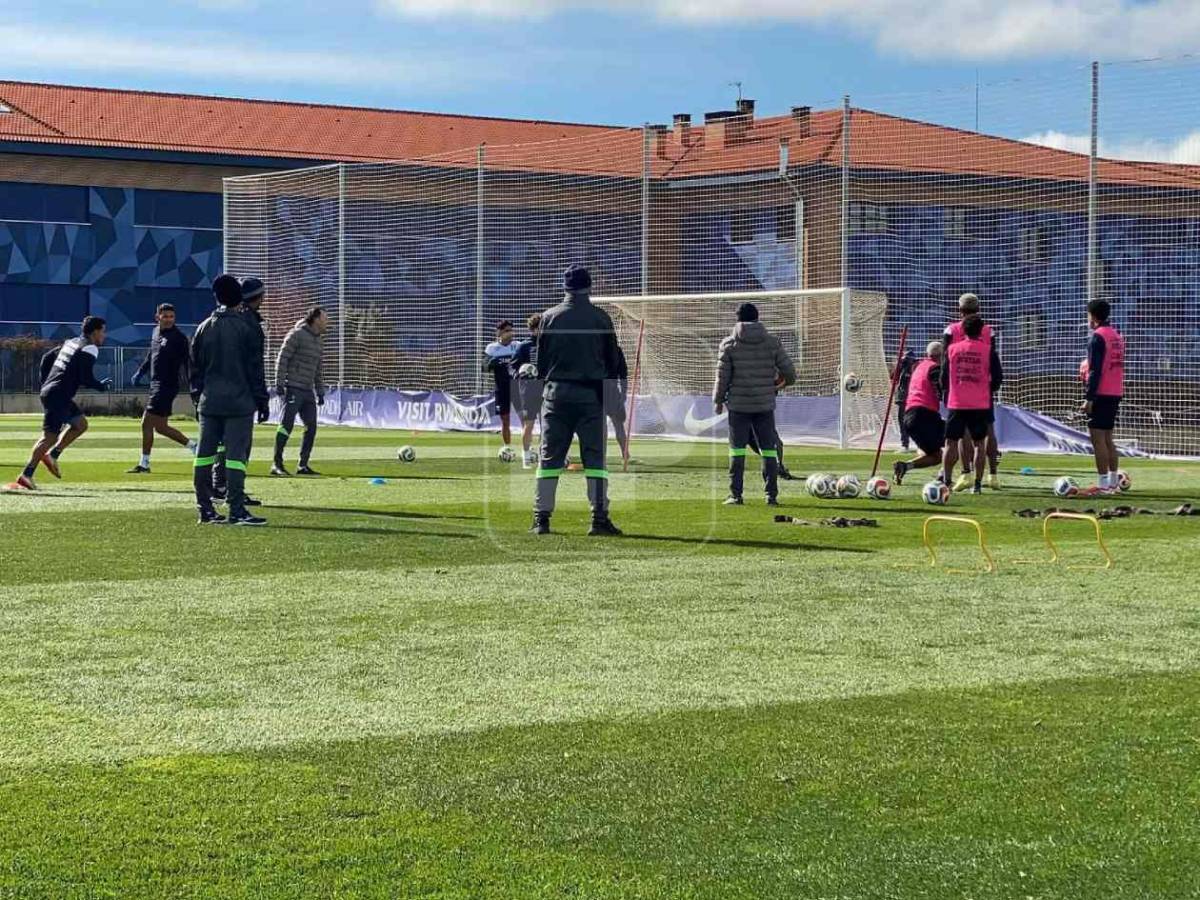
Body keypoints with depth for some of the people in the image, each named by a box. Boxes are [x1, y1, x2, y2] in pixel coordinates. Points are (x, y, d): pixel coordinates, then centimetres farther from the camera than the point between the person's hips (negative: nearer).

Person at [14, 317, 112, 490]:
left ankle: (52, 455, 11)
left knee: (81, 423, 18)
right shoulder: (90, 348, -8)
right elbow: (86, 378, -14)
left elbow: (47, 358, 22)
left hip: (48, 390, 10)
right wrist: (103, 386, 3)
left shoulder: (72, 342, 18)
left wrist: (45, 382, 25)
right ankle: (26, 474, -15)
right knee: (50, 436, -11)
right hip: (58, 396, -10)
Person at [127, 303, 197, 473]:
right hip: (156, 384, 9)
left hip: (167, 386, -9)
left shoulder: (178, 337, -11)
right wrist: (141, 371, 21)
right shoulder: (156, 332, 13)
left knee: (147, 423, -8)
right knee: (160, 426, 9)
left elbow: (186, 362, -14)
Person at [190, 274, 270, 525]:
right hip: (239, 402, -4)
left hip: (209, 403, 5)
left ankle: (205, 509, 10)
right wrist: (262, 399, 0)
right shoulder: (248, 327, -4)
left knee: (205, 454, 8)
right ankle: (237, 511, -10)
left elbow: (196, 367, 13)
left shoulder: (204, 327, 10)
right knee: (236, 455, -6)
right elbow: (255, 368, -5)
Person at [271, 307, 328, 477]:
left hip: (308, 391, 8)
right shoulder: (297, 335, -7)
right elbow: (282, 359, -10)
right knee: (286, 426, -8)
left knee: (311, 427, 3)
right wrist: (279, 383, -16)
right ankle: (277, 465, -3)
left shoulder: (317, 340, 18)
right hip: (293, 389, -8)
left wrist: (320, 392, 20)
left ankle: (303, 465, 10)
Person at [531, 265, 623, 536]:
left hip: (556, 393, 1)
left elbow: (541, 360, 7)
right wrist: (606, 384, 19)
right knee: (595, 457, 1)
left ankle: (541, 518, 2)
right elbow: (613, 361, 4)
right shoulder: (600, 318, -2)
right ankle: (599, 518, -4)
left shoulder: (549, 317, 2)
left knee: (549, 457, 5)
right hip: (591, 394, -1)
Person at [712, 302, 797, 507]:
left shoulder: (729, 344, -2)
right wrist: (783, 381, 26)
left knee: (737, 449, 3)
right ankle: (771, 495, 4)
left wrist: (718, 400, 9)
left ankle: (735, 495, 0)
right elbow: (789, 371, 4)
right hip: (765, 405, 1)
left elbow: (722, 376, -2)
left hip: (738, 405, -1)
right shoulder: (772, 342, 1)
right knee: (768, 449, 6)